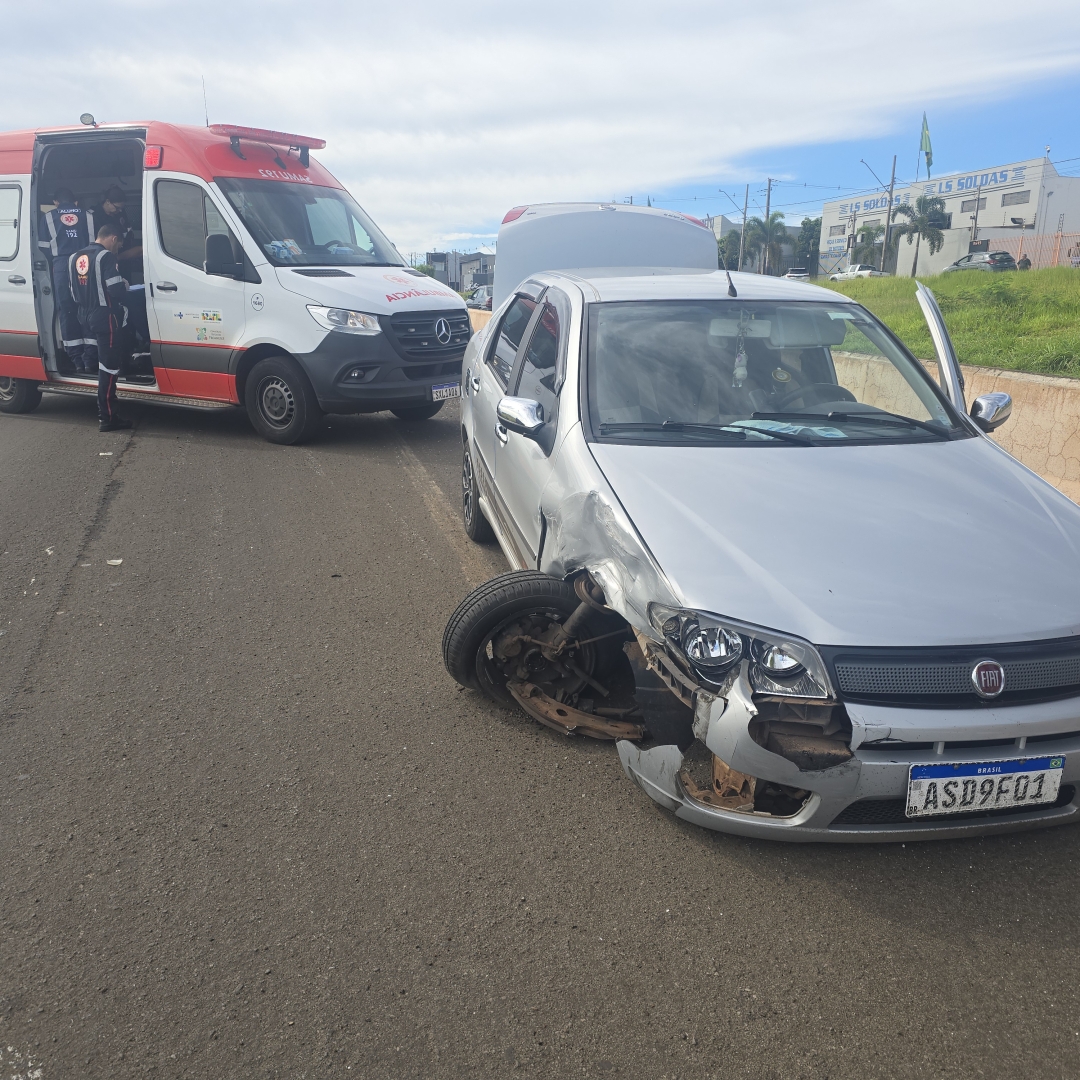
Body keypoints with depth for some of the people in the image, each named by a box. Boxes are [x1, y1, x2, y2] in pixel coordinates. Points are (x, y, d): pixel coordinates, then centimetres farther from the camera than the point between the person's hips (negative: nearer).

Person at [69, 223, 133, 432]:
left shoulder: (75, 258, 14)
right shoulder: (106, 257, -13)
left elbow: (75, 291, 16)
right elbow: (116, 290, -19)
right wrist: (125, 284, 2)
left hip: (86, 316, 9)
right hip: (105, 317, -9)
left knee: (101, 366, 19)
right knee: (109, 368, -5)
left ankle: (107, 413, 28)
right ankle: (107, 418, -5)